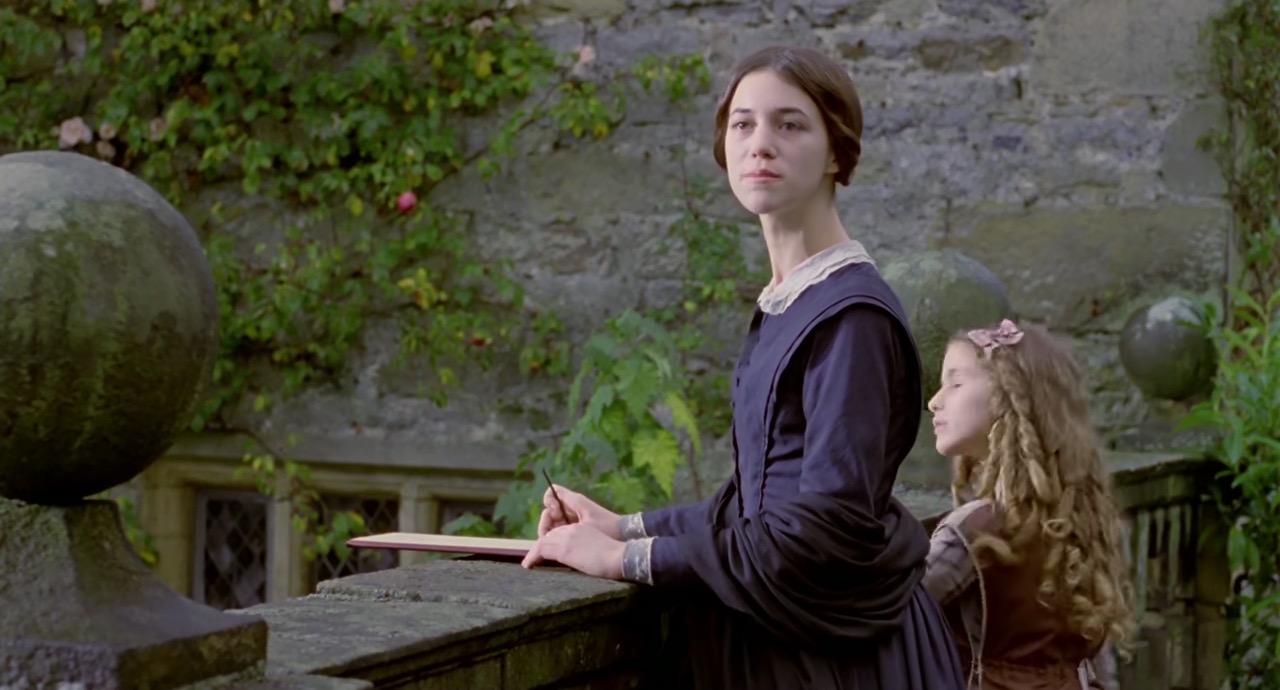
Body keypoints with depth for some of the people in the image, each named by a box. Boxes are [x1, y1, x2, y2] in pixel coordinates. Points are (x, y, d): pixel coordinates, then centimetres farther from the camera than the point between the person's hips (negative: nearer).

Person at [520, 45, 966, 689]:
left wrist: (629, 557, -19)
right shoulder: (784, 305, 7)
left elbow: (826, 526, -24)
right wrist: (626, 527, 6)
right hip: (775, 635, 8)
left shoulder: (850, 314, -17)